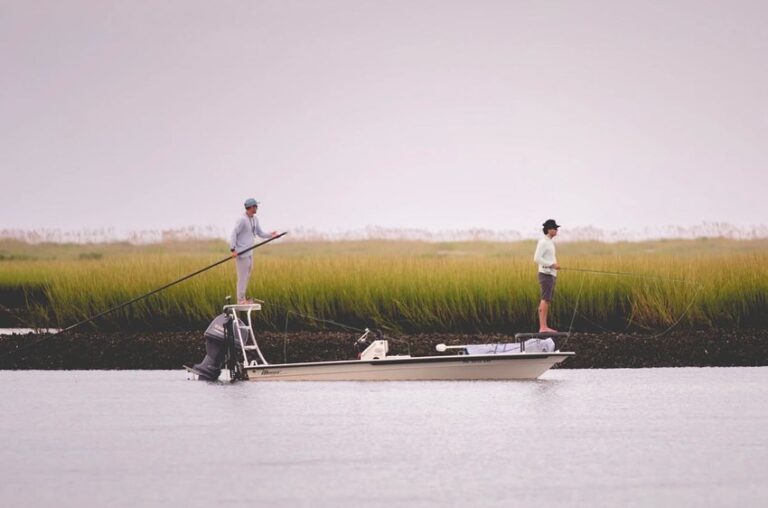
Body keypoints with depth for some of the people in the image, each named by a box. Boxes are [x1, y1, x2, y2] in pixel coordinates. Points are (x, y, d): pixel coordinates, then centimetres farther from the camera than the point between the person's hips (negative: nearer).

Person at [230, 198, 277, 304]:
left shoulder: (255, 219, 9)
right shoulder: (242, 219, -19)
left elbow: (260, 234, 13)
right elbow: (233, 234, -22)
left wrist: (270, 235, -6)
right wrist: (233, 250, -29)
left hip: (249, 252, 9)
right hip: (241, 253, -9)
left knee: (247, 276, 13)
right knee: (243, 276, -5)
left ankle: (242, 298, 20)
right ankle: (241, 300, 1)